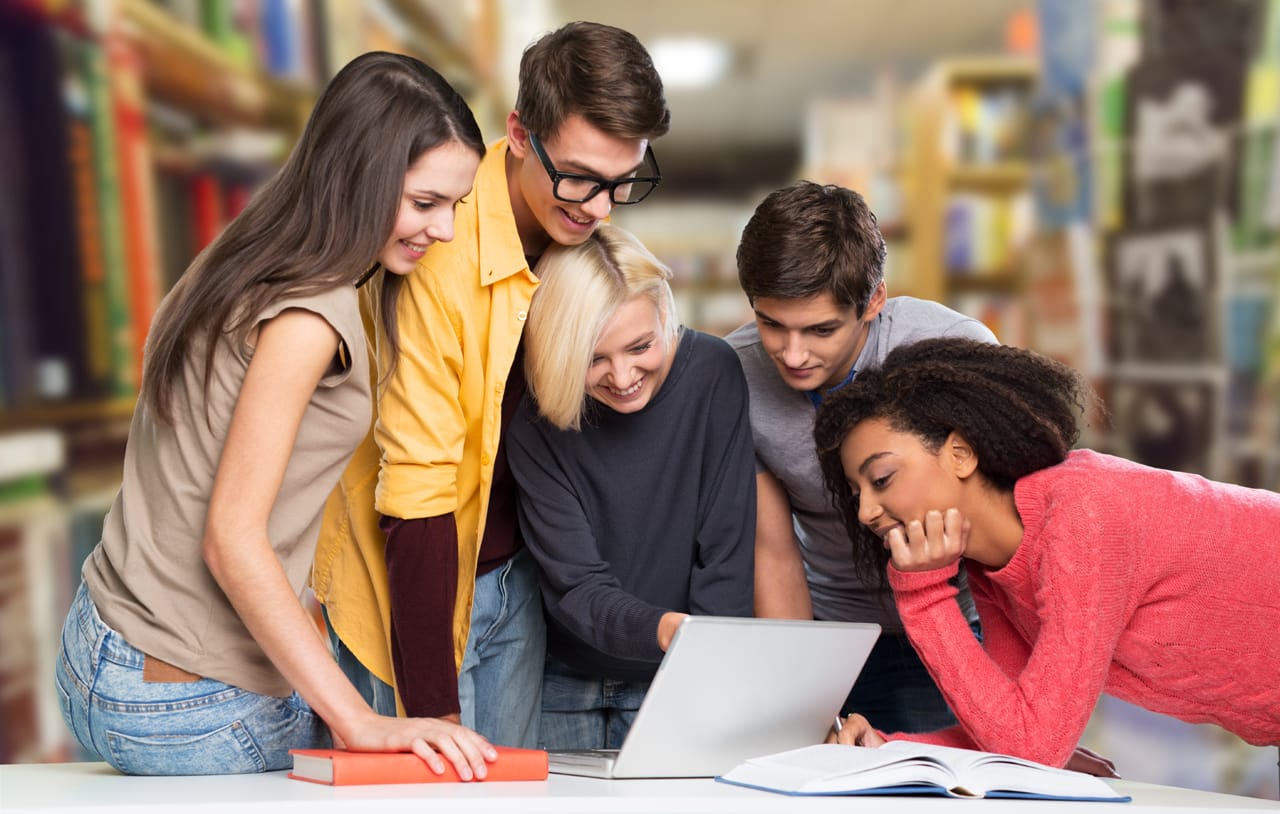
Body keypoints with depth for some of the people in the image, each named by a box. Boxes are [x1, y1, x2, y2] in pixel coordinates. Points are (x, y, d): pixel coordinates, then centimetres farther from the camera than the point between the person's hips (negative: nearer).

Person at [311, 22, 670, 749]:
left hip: (517, 577, 6)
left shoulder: (583, 234, -4)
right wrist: (431, 707, -23)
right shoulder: (439, 257, -26)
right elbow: (416, 493, -25)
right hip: (416, 579, -6)